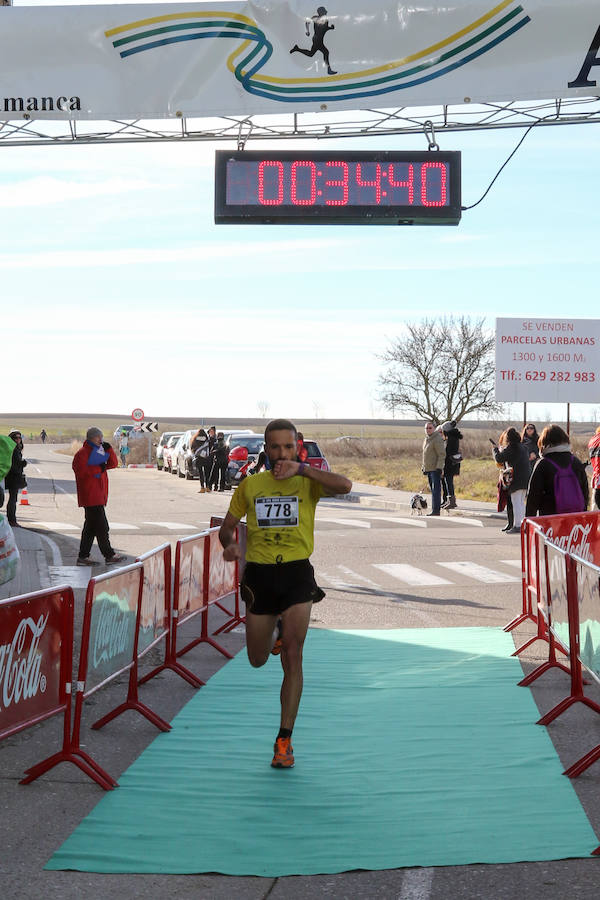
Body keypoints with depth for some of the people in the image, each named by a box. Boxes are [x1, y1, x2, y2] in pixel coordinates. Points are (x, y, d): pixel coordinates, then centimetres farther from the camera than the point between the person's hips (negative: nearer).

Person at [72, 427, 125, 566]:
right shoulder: (82, 453, -8)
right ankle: (109, 556, -2)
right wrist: (99, 469, -17)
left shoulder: (99, 451, 19)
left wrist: (109, 450, 2)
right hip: (90, 496, -10)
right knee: (101, 527, -6)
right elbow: (81, 471, -21)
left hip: (98, 495, 10)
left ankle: (83, 557, 15)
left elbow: (113, 464, 16)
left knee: (91, 527, 11)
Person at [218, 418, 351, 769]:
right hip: (259, 574, 3)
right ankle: (277, 629, 49)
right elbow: (228, 526, 13)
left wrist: (300, 468, -25)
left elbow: (344, 485, -21)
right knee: (258, 661, 11)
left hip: (297, 572, -2)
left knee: (292, 656, -12)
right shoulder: (250, 485, 7)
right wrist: (230, 543, -10)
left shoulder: (308, 482, -1)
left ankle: (284, 740, -3)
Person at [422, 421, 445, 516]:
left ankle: (436, 510, -12)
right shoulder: (426, 439, 16)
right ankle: (435, 509, 14)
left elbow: (442, 454, -17)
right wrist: (424, 467, 21)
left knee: (436, 489, -10)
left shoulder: (437, 439, -13)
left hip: (436, 469, -9)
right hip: (428, 469, 9)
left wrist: (439, 467, -23)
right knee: (433, 489, 11)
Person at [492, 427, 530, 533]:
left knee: (516, 503, -5)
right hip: (525, 480, 8)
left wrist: (495, 449, 6)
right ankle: (522, 524, 19)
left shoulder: (510, 447, -11)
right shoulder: (523, 446, 14)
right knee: (521, 503, 15)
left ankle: (517, 526, -6)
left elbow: (499, 458, -12)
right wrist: (501, 449, 22)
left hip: (516, 480, -8)